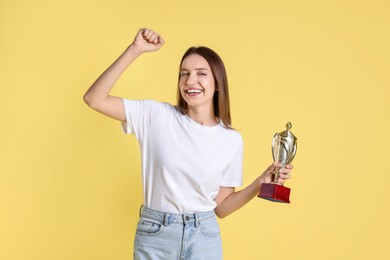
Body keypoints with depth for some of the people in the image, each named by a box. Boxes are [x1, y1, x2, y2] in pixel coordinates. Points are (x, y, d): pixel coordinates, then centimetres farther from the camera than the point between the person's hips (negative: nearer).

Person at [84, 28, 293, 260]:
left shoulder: (232, 140, -4)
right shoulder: (158, 116, -8)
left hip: (204, 237, 1)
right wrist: (134, 50, -20)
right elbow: (94, 99, -16)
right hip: (155, 235, 0)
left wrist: (261, 183, -12)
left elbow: (221, 207, 2)